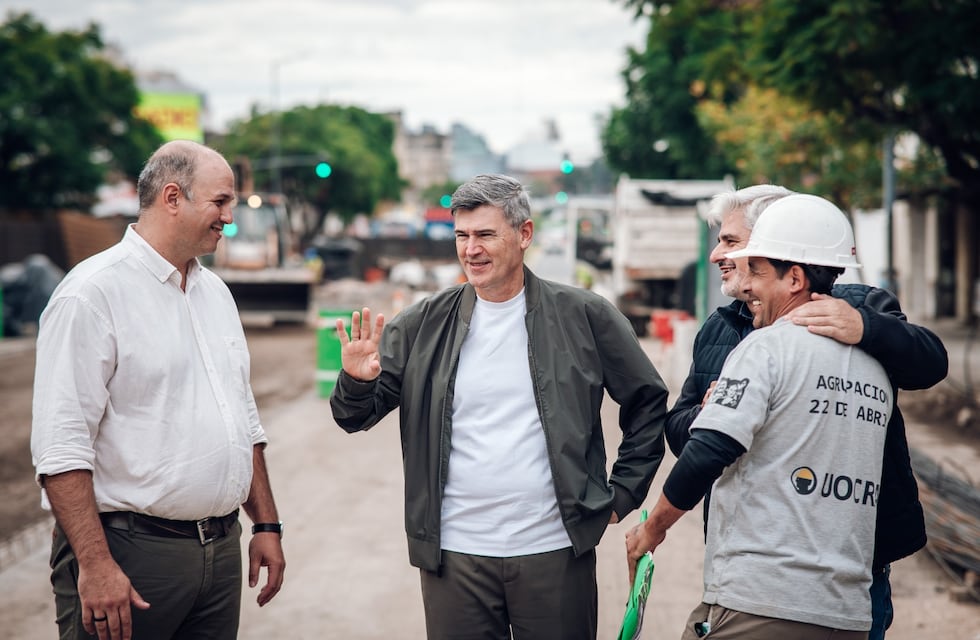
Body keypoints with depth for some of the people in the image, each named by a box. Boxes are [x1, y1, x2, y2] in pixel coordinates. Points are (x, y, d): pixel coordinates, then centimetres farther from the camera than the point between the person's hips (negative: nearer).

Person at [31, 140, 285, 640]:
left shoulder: (215, 292, 14)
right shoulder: (94, 293, -11)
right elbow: (61, 444, -17)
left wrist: (266, 525, 16)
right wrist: (95, 564, -22)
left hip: (221, 549, 7)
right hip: (129, 551, -7)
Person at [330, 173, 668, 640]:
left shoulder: (584, 316, 0)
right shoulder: (423, 325, 3)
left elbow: (647, 403, 9)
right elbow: (356, 418, 4)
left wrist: (622, 495, 4)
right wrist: (357, 383, -18)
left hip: (556, 552, -1)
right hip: (454, 554, 1)